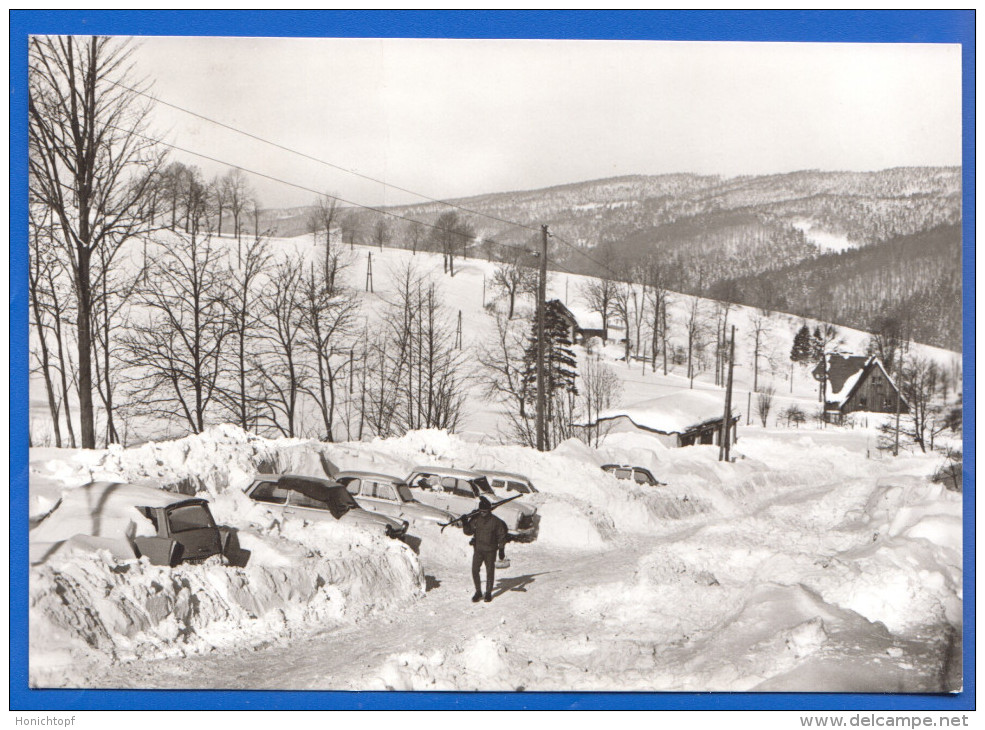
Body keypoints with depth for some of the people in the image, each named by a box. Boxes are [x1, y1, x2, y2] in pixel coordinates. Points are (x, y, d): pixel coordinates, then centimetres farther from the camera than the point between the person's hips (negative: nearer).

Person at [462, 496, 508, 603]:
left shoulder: (496, 521, -7)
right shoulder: (476, 519, -1)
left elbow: (501, 536, 0)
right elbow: (468, 531, 4)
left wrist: (501, 550, -2)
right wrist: (465, 523, -15)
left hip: (490, 551, -2)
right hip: (478, 550, 2)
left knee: (490, 572, 6)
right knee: (475, 571, -2)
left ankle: (488, 593, 20)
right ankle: (478, 592, 13)